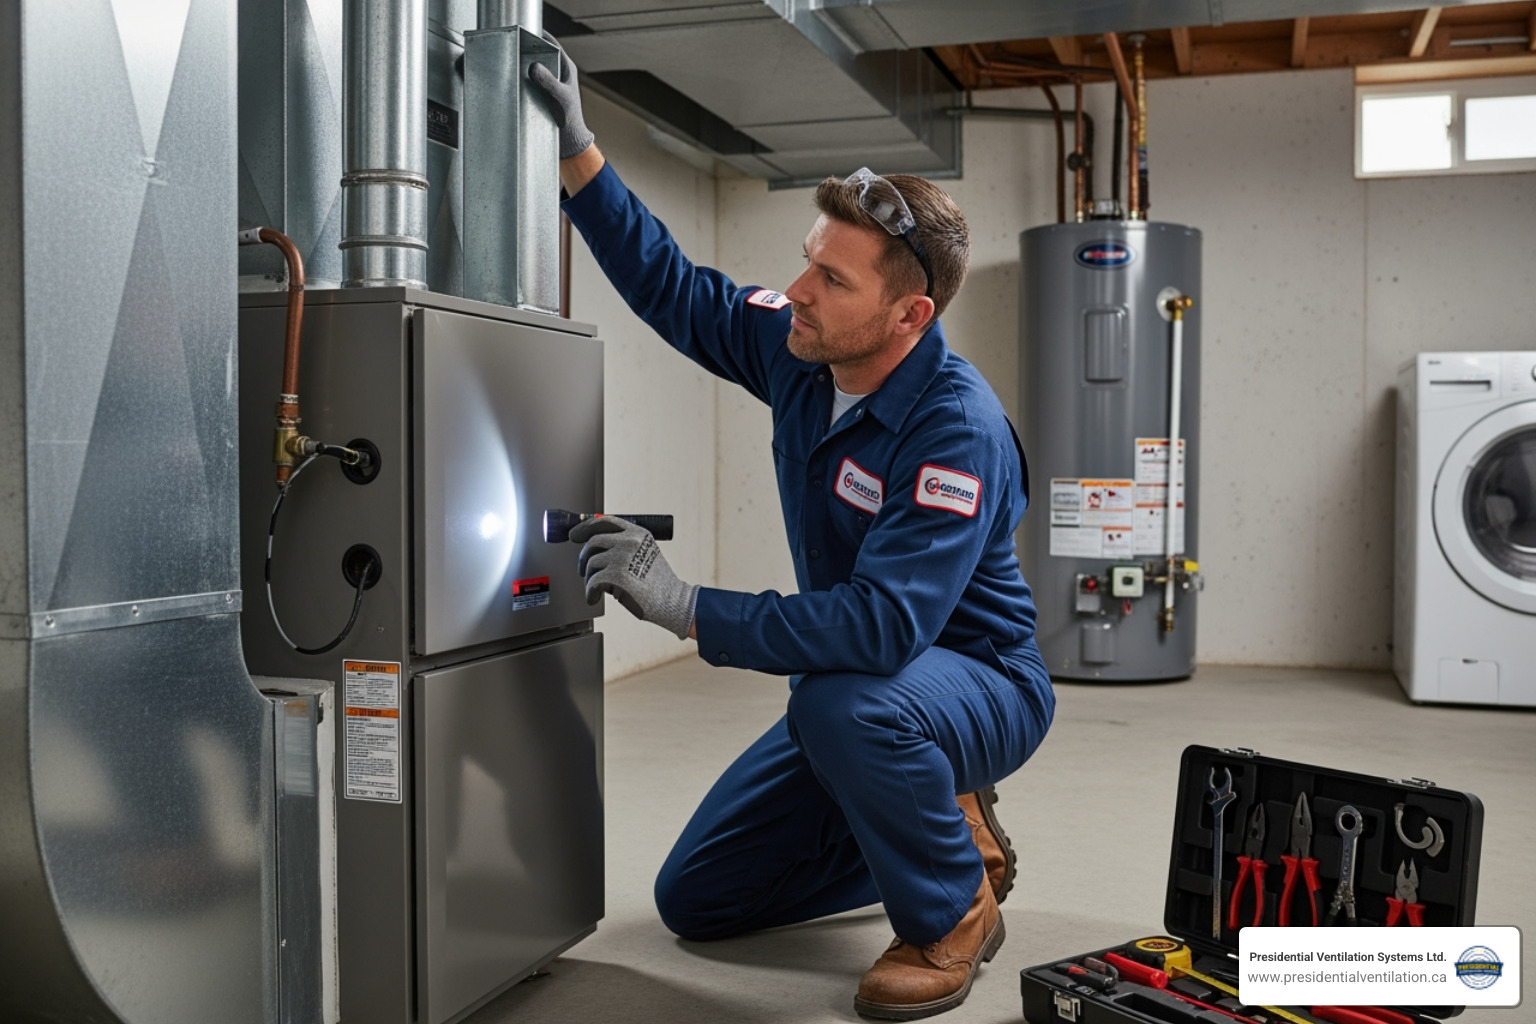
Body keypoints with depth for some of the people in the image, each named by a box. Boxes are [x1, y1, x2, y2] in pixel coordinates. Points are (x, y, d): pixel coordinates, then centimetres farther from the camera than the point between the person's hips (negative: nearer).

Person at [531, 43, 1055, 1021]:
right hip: (861, 685, 7)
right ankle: (939, 830, 22)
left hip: (980, 684, -7)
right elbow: (674, 289, 5)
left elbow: (881, 625, -41)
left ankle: (952, 912, -12)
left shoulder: (960, 432, -32)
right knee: (695, 899, 8)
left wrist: (687, 605, -42)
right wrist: (578, 153, -3)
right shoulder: (799, 348, -9)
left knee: (843, 702, -43)